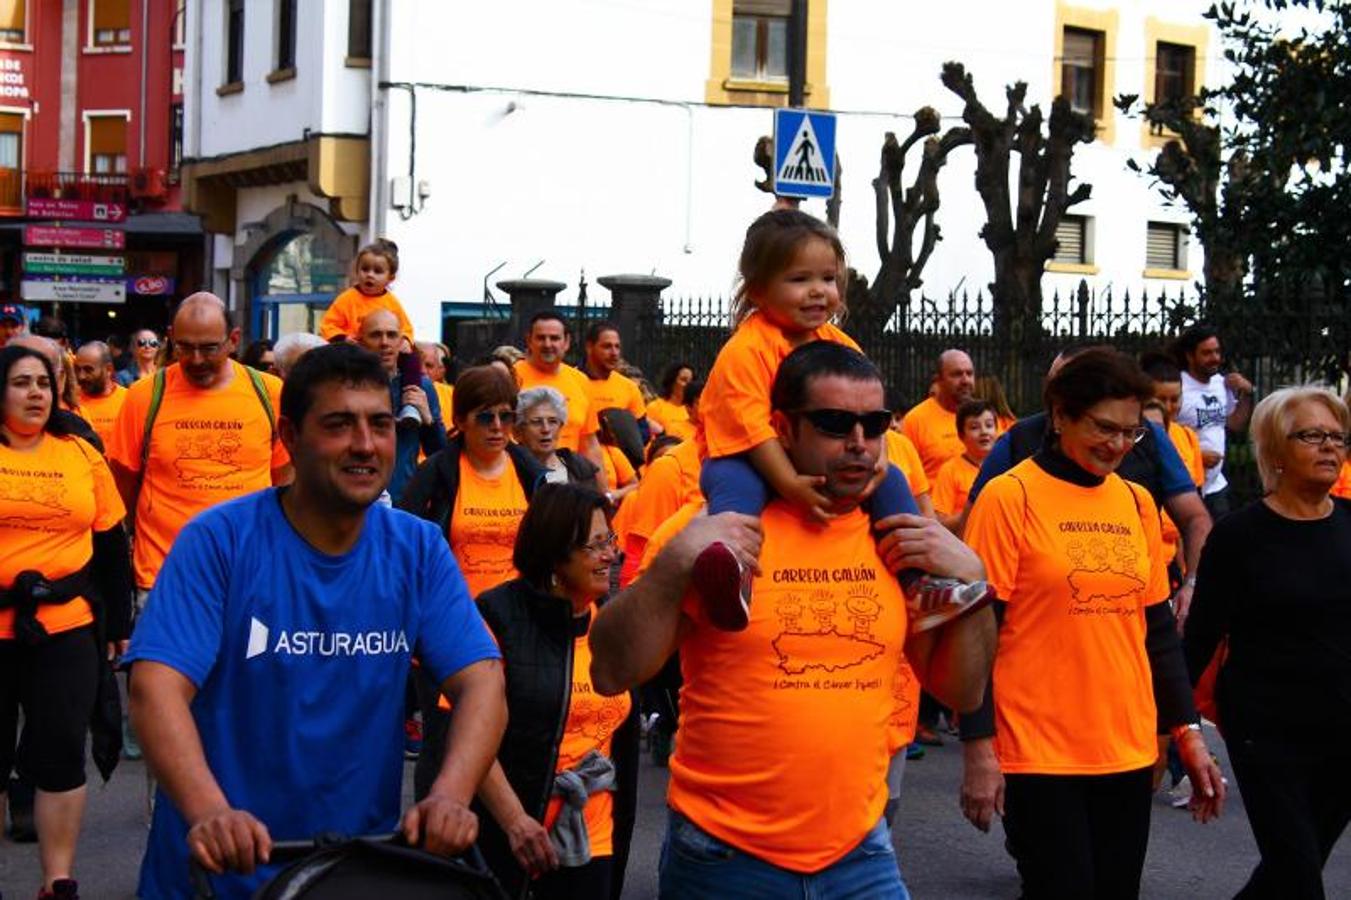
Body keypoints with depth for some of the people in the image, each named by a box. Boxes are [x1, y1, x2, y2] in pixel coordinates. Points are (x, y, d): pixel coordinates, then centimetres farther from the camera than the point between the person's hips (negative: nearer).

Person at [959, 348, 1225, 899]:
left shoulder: (1137, 503, 10)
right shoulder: (1010, 497, -6)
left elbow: (1158, 628, 15)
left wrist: (1187, 731, 10)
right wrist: (978, 748, -12)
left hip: (1129, 752, 6)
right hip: (1040, 755, -5)